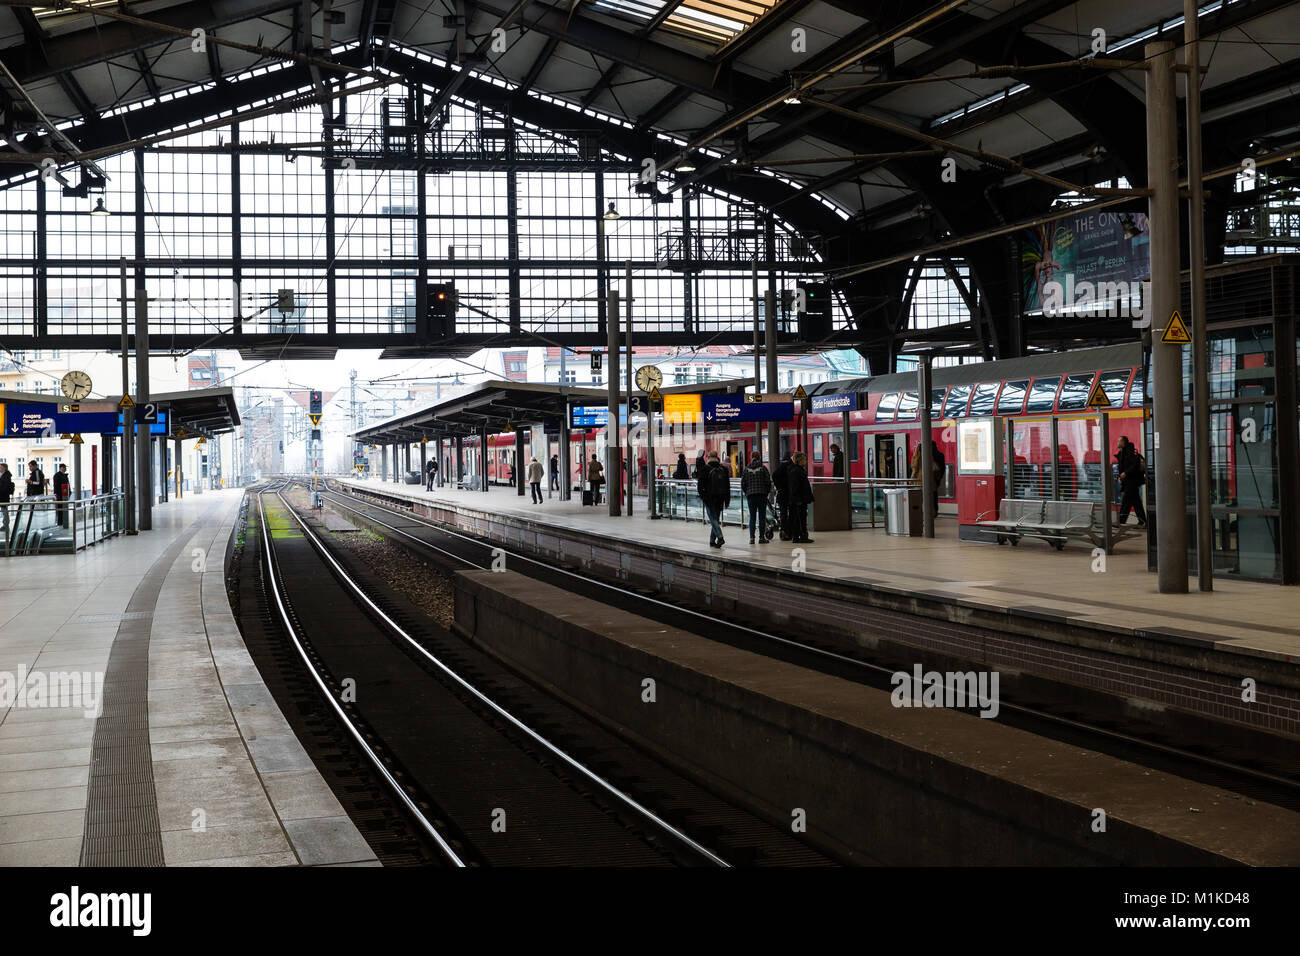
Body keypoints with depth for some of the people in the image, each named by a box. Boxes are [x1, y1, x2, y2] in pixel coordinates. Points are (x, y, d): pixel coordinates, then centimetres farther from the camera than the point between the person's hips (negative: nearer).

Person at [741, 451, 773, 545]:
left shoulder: (746, 469, 3)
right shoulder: (763, 468, -4)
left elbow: (743, 483, 3)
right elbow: (768, 481, -5)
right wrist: (767, 492, 8)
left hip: (750, 495, 2)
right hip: (762, 495, -2)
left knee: (752, 517, 6)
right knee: (762, 516, 5)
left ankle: (751, 537, -2)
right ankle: (762, 537, 4)